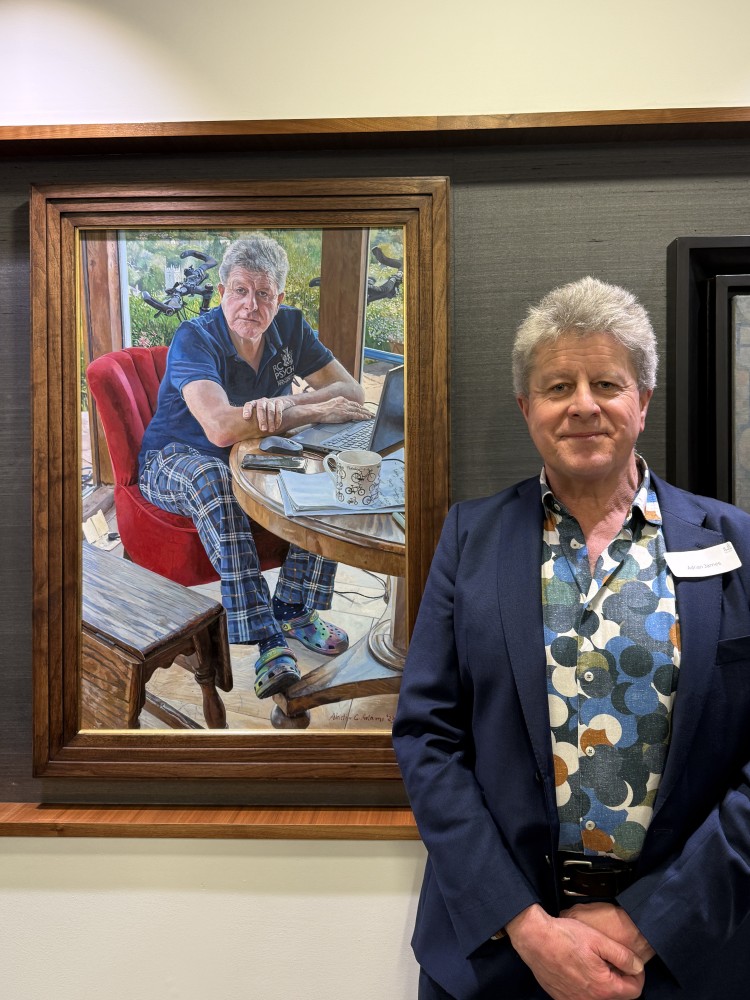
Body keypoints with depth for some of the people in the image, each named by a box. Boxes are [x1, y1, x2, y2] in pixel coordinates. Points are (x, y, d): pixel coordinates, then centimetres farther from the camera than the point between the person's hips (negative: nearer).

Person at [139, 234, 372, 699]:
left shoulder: (289, 326, -6)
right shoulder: (195, 339, -23)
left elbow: (352, 391, -11)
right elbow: (221, 428, -40)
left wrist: (286, 405, -30)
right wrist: (314, 411, -34)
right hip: (175, 462, -5)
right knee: (214, 478, -40)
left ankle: (294, 608, -13)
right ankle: (266, 641, -39)